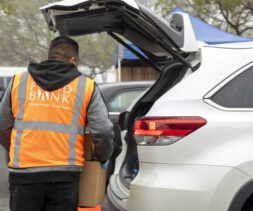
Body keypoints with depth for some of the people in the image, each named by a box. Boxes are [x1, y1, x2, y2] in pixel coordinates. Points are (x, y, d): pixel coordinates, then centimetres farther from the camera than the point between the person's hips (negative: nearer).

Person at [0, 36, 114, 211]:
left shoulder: (19, 82, 10)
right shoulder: (86, 87, 5)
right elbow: (103, 132, -1)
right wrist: (103, 158, 18)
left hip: (24, 172, 1)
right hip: (65, 177, -1)